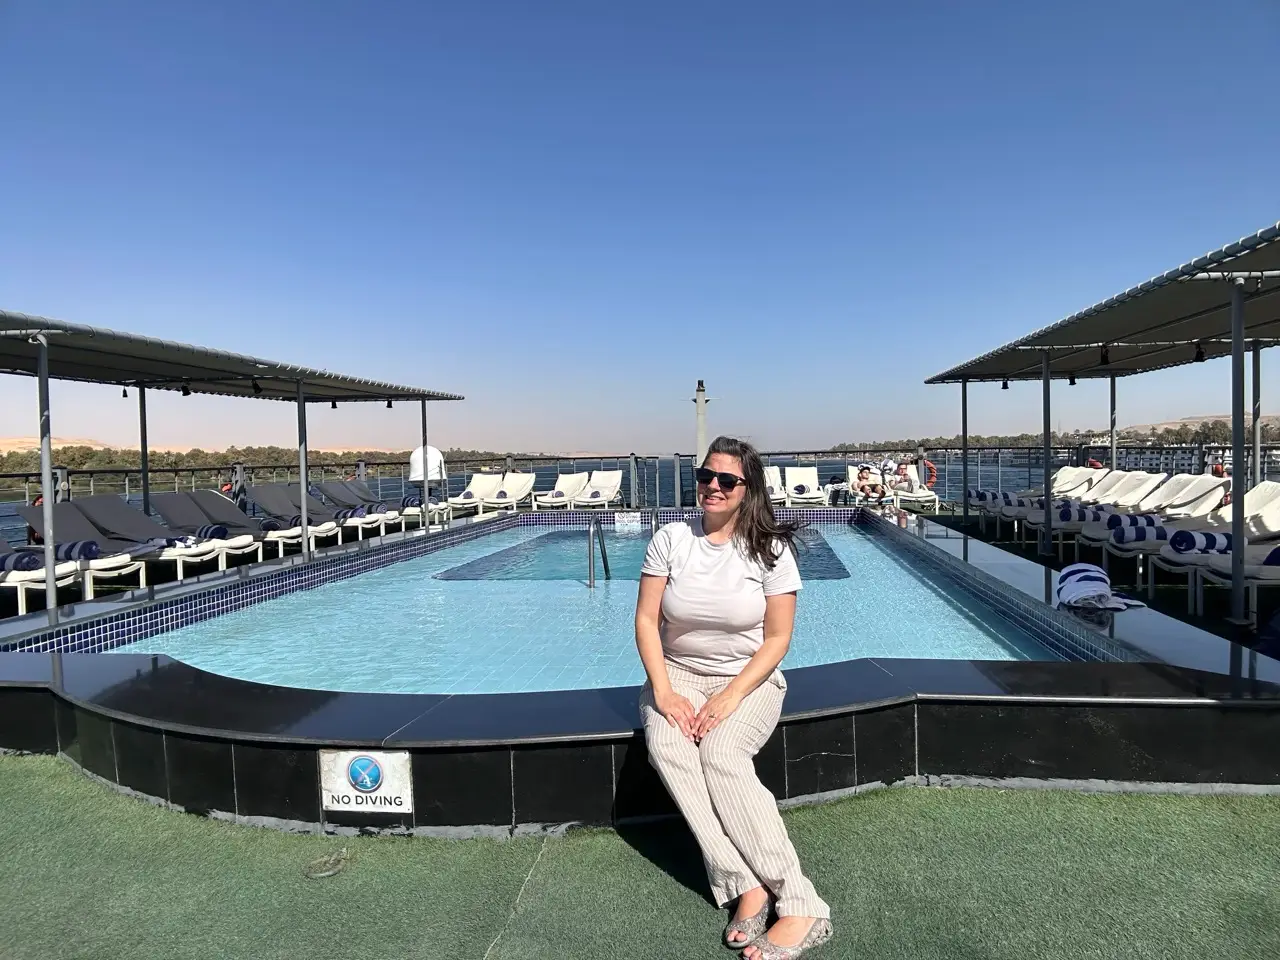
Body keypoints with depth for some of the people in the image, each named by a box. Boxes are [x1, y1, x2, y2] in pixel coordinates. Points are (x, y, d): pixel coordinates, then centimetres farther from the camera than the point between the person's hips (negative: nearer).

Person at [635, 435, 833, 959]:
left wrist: (731, 698, -18)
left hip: (749, 680, -2)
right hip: (678, 674, 3)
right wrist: (664, 692, -14)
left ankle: (801, 906, -27)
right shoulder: (671, 539, -1)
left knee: (720, 753, -32)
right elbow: (646, 619, -2)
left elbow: (777, 638, -6)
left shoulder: (771, 550, -6)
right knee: (666, 746, -30)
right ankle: (747, 888, -29)